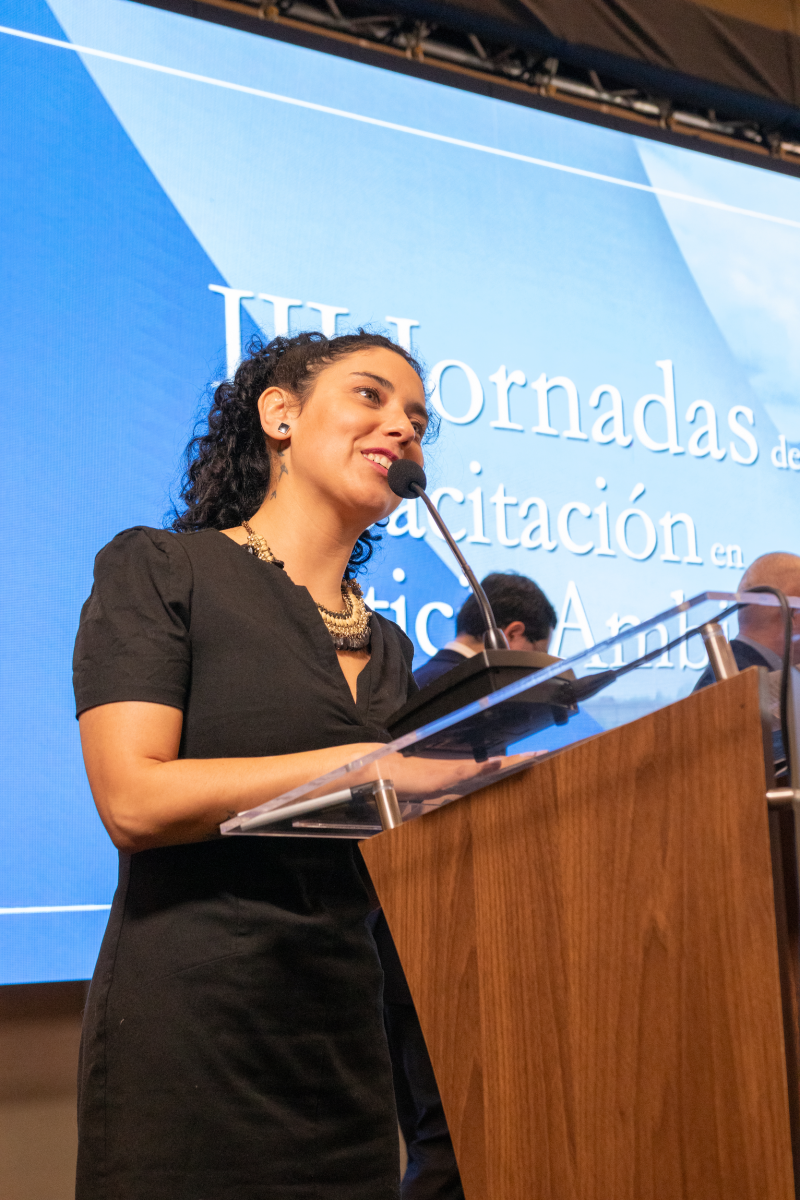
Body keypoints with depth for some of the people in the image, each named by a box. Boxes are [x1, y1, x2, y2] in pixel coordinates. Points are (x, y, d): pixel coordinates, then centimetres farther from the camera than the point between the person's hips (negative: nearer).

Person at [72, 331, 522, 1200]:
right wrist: (368, 763, -17)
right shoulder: (157, 569, -3)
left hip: (344, 1039, 6)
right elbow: (133, 801, -15)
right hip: (189, 1023, -6)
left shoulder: (388, 648, 16)